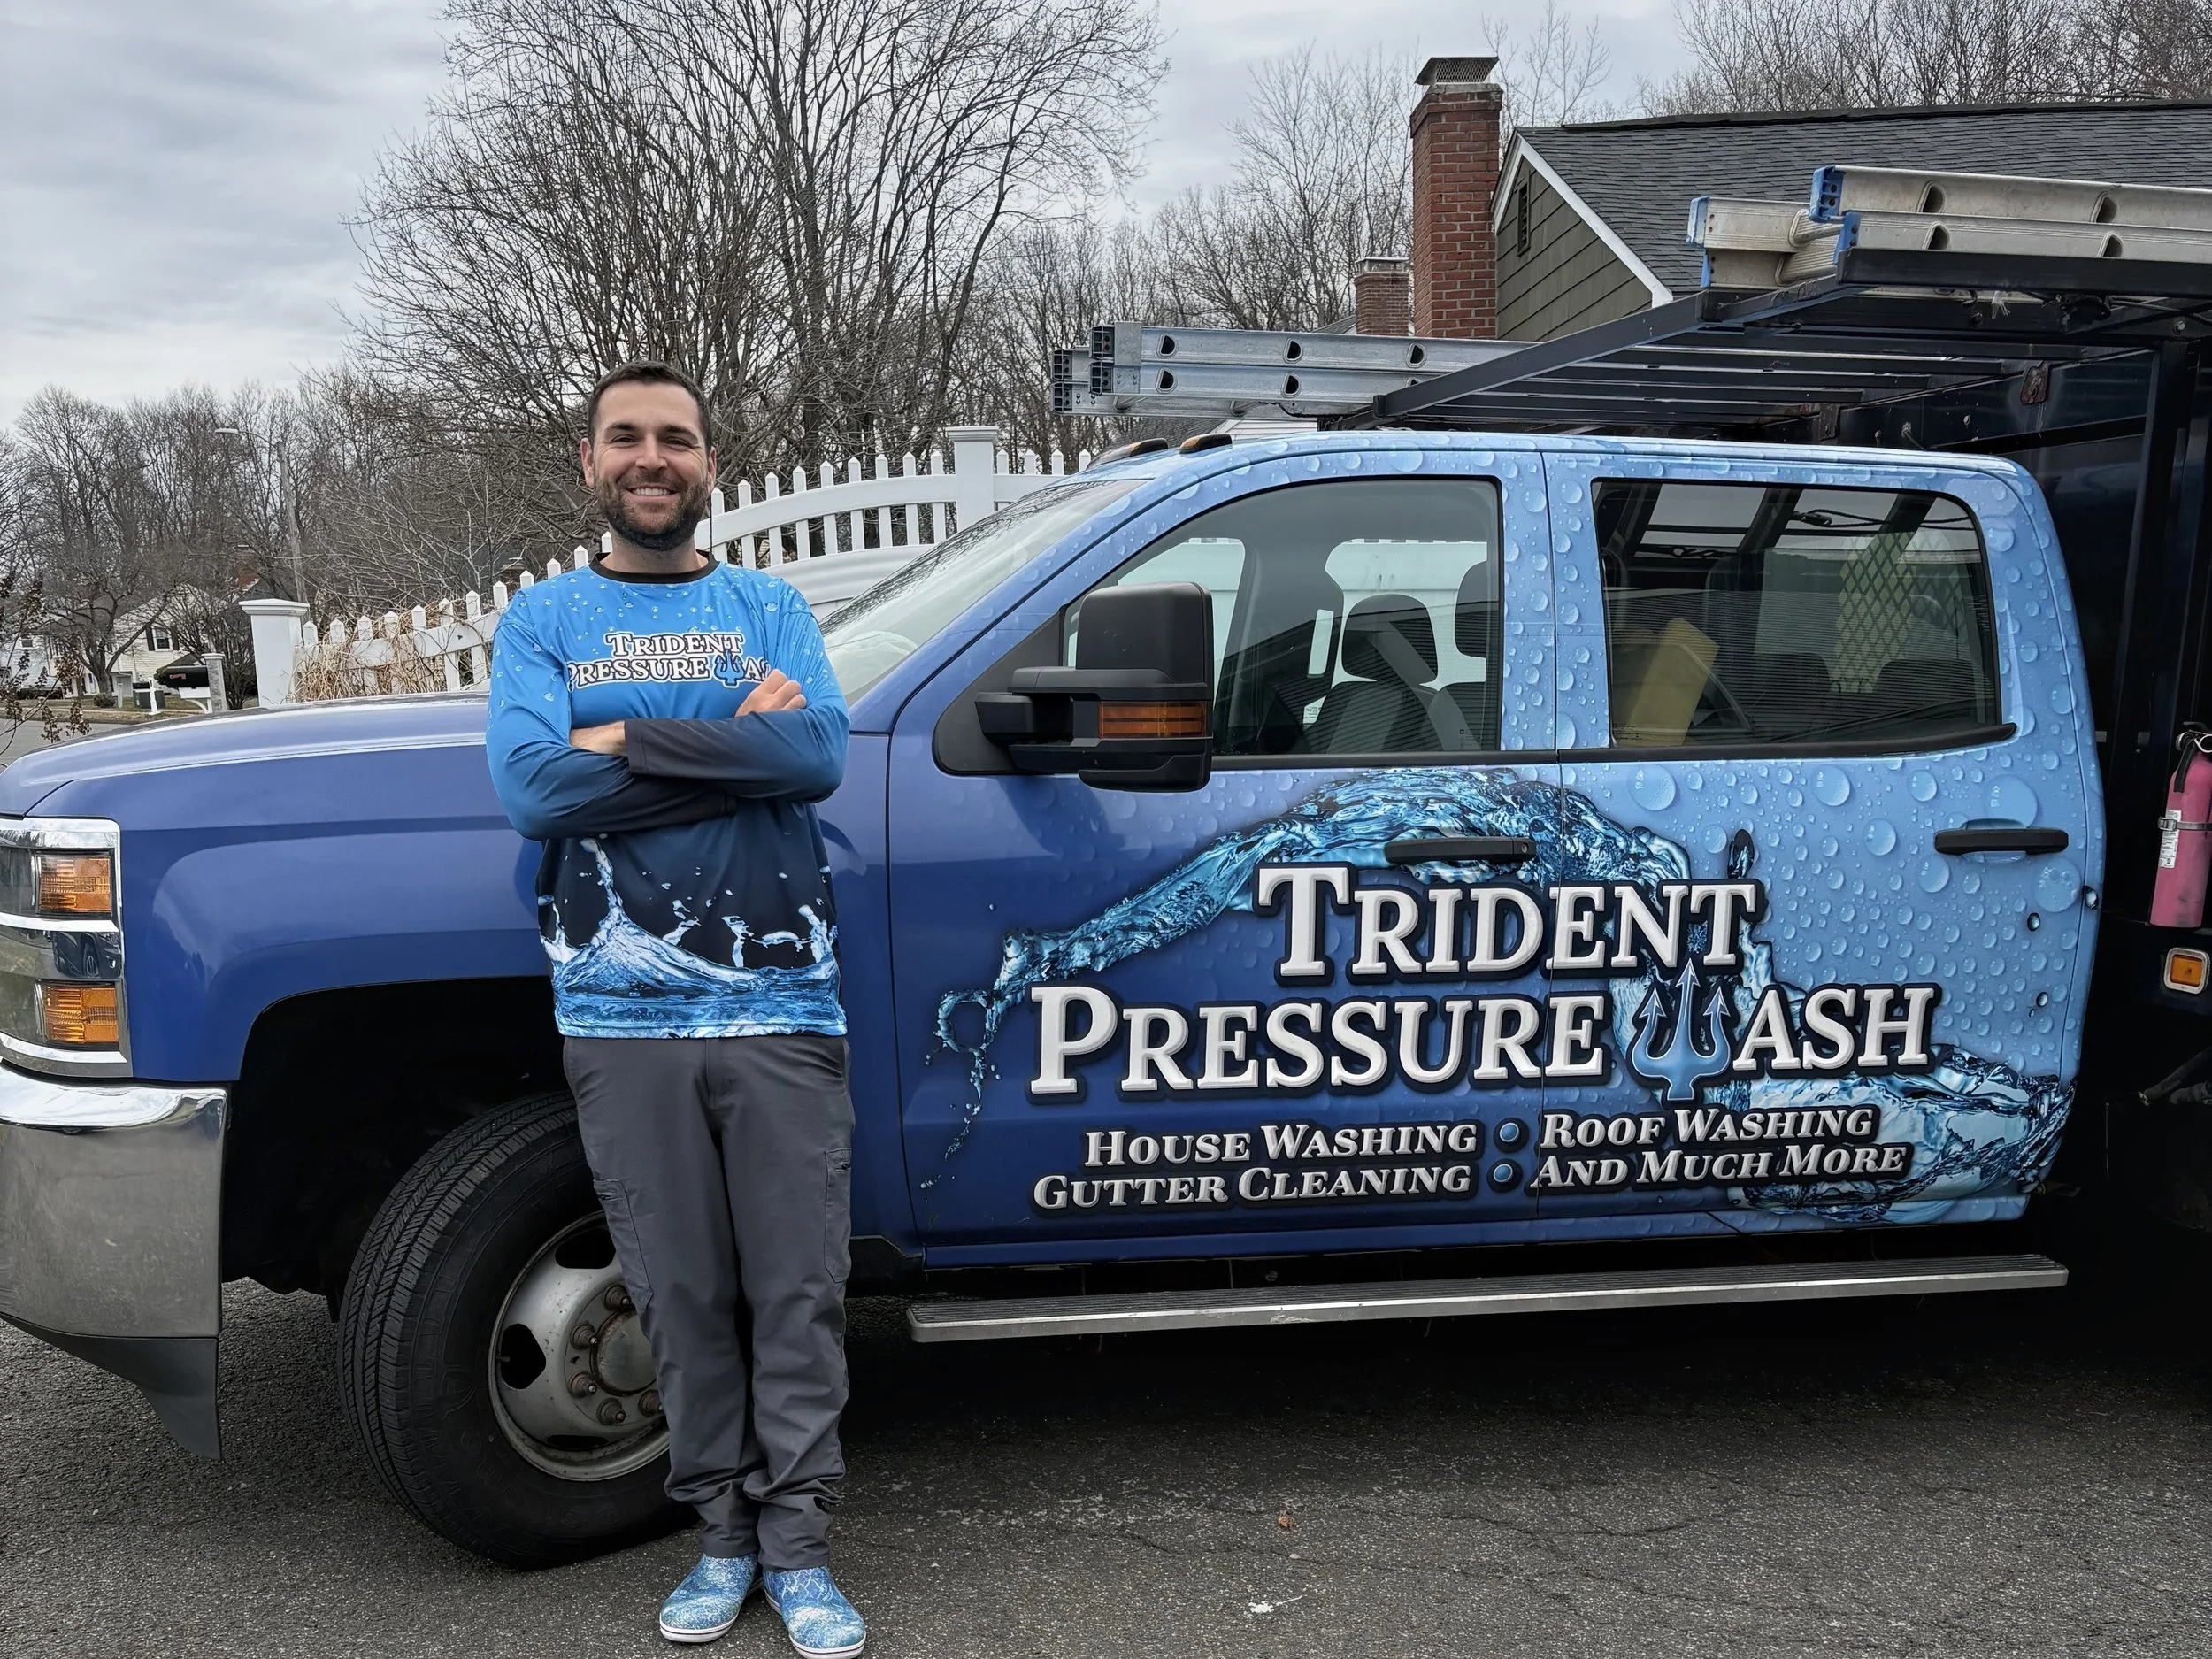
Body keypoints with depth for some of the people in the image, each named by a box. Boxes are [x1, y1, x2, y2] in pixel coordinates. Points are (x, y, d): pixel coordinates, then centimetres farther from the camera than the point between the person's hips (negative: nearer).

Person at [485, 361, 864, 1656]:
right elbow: (532, 786, -8)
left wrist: (627, 742, -11)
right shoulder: (545, 620, 9)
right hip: (624, 1015, 0)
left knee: (800, 1293, 2)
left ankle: (798, 1546, 17)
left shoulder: (770, 609, 10)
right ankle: (725, 1533, 24)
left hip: (780, 1004, 0)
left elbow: (820, 756, -8)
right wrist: (738, 740, -8)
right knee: (685, 1295, 7)